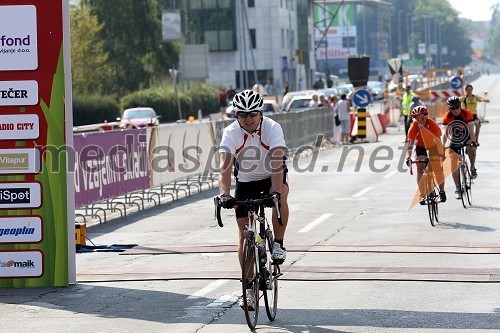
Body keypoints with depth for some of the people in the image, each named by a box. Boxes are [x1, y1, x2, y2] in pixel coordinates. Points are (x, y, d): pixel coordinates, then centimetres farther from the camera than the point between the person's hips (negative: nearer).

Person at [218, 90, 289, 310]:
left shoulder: (272, 128, -26)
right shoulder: (231, 133, -23)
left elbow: (277, 163, -38)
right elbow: (225, 168, -33)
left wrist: (275, 191, -53)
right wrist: (225, 194, -50)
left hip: (272, 177, -1)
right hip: (246, 181, 2)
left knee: (280, 199, -36)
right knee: (244, 234, -4)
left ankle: (278, 244, -13)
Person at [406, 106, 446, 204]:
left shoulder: (432, 125, -29)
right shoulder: (414, 127, -25)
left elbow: (438, 140, -28)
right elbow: (410, 142, -26)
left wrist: (441, 153, -37)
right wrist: (409, 157, -35)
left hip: (433, 145, -1)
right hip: (421, 146, 1)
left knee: (438, 167, -7)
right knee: (420, 168, -12)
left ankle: (442, 191, 11)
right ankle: (422, 194, -9)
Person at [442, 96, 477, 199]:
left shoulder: (467, 114, -20)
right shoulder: (447, 117, -15)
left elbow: (471, 131, -27)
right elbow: (446, 133, -18)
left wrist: (473, 143, -40)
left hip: (466, 139, -2)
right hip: (454, 142, 2)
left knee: (471, 147, -37)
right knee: (454, 166, -7)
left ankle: (473, 168, -14)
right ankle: (458, 189, 5)